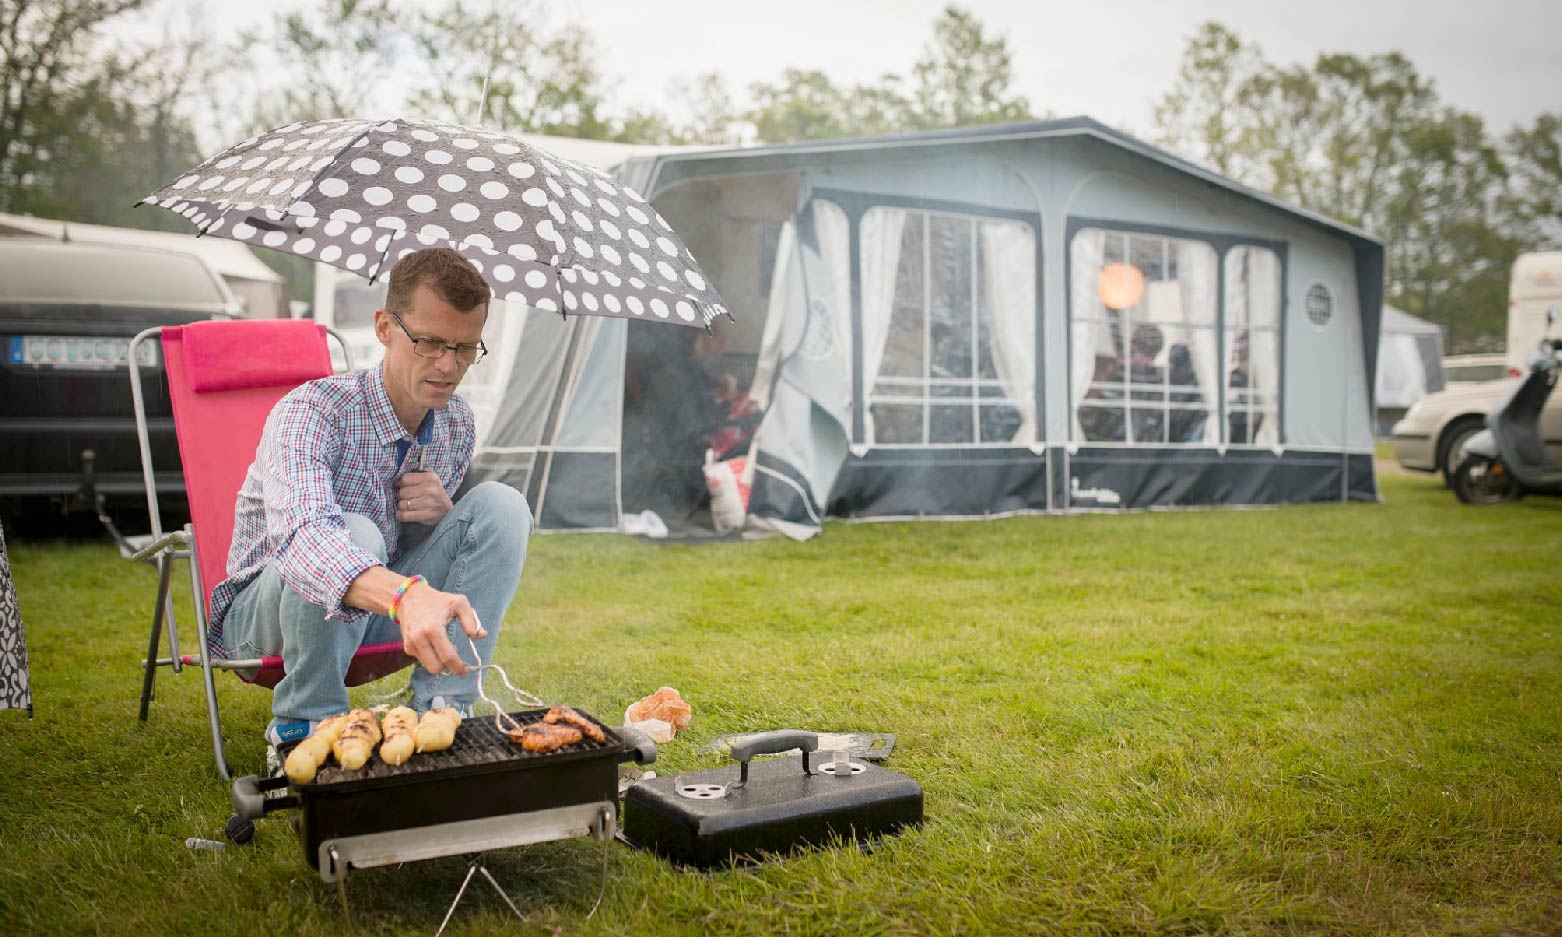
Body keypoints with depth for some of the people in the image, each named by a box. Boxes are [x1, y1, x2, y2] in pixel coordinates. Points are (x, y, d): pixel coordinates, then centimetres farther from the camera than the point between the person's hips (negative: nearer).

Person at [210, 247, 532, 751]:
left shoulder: (456, 421, -5)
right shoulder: (311, 411, -26)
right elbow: (299, 535, -47)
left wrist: (444, 513, -19)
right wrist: (407, 594, -66)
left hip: (375, 608, 5)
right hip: (266, 611, -5)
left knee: (501, 504, -15)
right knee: (354, 534, -38)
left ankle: (437, 712, -14)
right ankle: (304, 725, -15)